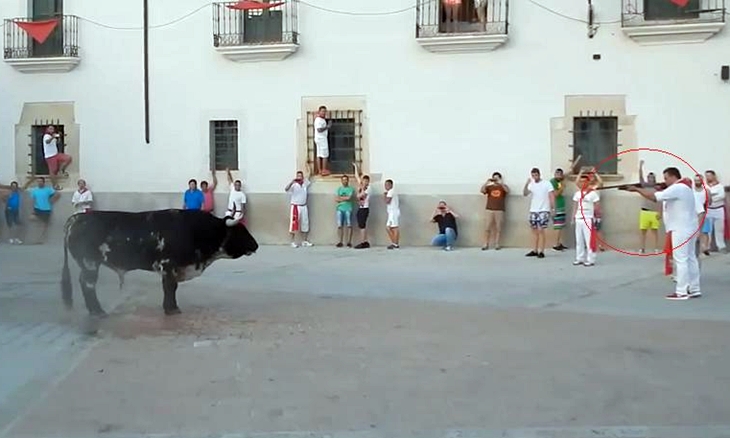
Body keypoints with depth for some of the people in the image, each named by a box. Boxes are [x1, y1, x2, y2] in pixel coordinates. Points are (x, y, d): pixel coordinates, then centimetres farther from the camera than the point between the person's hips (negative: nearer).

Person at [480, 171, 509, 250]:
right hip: (489, 210, 1)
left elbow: (508, 191, -12)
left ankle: (497, 244, 7)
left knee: (498, 228, 1)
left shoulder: (503, 187, 8)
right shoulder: (489, 187, 11)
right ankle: (486, 244, 4)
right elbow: (481, 190, -6)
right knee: (487, 228, -1)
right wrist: (487, 182, -13)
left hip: (500, 210, -1)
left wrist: (500, 183, -20)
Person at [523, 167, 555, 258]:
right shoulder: (531, 184, 8)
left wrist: (553, 208, -15)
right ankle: (535, 250, 16)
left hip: (544, 210, -5)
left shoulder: (547, 183, -5)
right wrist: (526, 184, -18)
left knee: (540, 230, -11)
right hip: (533, 210, 5)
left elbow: (552, 196, -7)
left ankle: (541, 252, -9)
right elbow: (525, 194, -4)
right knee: (534, 230, 9)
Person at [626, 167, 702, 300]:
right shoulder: (684, 187, 18)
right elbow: (661, 195, 15)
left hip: (681, 230, -10)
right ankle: (694, 289, 15)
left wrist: (637, 189, -14)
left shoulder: (677, 188, -16)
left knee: (681, 260, -7)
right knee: (690, 259, 11)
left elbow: (654, 197, -22)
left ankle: (681, 292, -5)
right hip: (688, 229, 10)